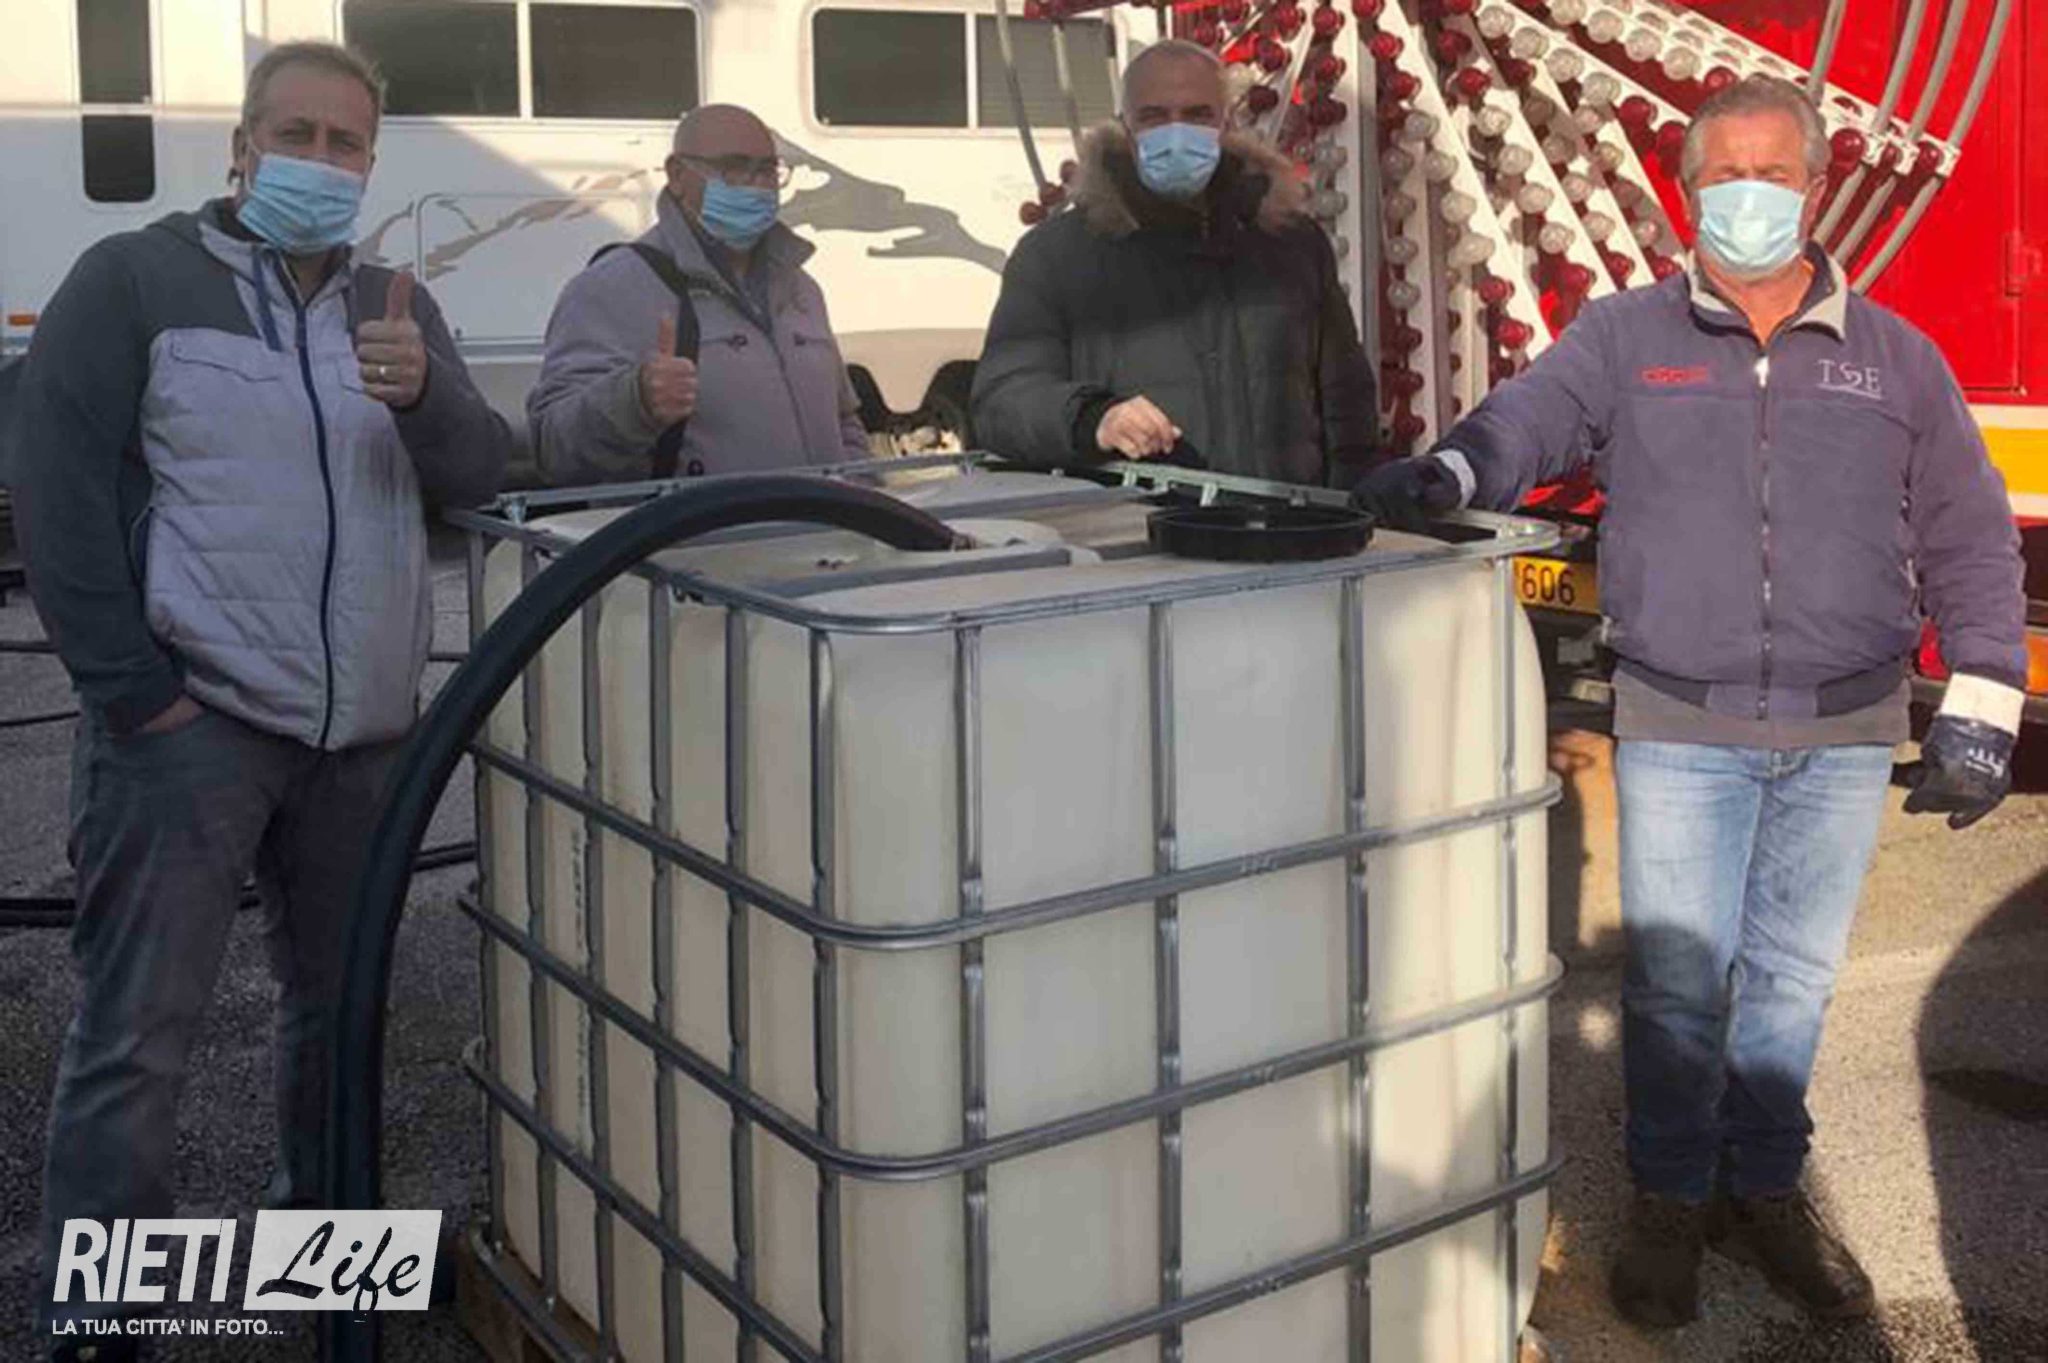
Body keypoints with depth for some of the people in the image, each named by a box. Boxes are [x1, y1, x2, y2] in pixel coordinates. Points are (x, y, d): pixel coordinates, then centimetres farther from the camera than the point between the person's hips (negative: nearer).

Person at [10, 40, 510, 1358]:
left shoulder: (397, 304, 13)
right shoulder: (134, 278, -1)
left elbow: (483, 474, 3)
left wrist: (422, 394, -19)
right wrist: (130, 687, -14)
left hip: (364, 731, 5)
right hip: (190, 721, -5)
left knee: (344, 1002, 17)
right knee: (137, 1035, -4)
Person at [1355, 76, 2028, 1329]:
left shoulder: (1896, 360, 6)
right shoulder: (1626, 340, 3)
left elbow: (1970, 543, 8)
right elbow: (1527, 420, -14)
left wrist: (1981, 712, 1)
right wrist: (1446, 473, -37)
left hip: (1845, 737, 2)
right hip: (1681, 731, -1)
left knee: (1792, 977, 12)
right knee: (1675, 978, 3)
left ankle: (1766, 1189, 30)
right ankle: (1673, 1200, 22)